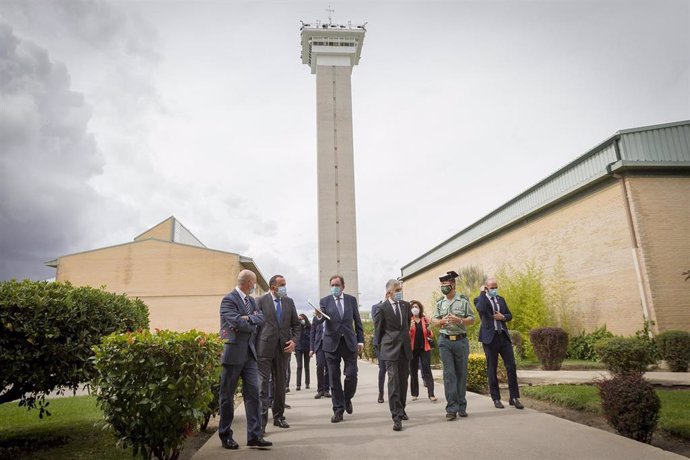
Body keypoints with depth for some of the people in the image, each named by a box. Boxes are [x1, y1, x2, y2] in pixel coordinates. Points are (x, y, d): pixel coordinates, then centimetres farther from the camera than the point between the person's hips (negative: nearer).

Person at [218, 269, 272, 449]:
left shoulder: (251, 300, 13)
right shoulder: (228, 300, -13)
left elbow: (261, 318, 2)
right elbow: (237, 322, -23)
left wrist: (247, 319, -15)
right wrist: (252, 322, -7)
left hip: (249, 353, 7)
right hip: (233, 353, -7)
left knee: (253, 393, 3)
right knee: (227, 396, 7)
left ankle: (254, 436, 8)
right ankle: (225, 435, 21)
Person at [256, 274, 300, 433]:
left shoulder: (289, 302, 10)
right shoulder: (261, 301, -3)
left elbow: (296, 324, 13)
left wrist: (294, 340, -3)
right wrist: (255, 347, -6)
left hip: (283, 347, 5)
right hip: (265, 347, -5)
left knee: (280, 383, 14)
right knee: (263, 383, -6)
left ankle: (279, 417, 26)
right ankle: (261, 420, -1)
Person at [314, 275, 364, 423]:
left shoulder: (351, 300, 6)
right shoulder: (324, 301, 2)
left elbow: (357, 321, 9)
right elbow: (319, 321, -10)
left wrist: (360, 340, 4)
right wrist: (319, 317, -33)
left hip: (349, 342, 1)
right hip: (332, 343, 0)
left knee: (352, 375, -2)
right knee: (334, 378, 4)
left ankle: (347, 398, 27)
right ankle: (338, 409, 15)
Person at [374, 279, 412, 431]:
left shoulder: (406, 305, 7)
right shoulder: (382, 308, -7)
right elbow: (378, 330, 0)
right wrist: (382, 347, 5)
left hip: (405, 348, 5)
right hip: (391, 349, -5)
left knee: (403, 380, 13)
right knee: (393, 381, -10)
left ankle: (401, 409, 29)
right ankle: (397, 417, -9)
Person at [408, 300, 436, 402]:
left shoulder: (425, 319, 7)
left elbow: (431, 336, 13)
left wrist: (429, 330, -9)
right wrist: (410, 328, -20)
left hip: (425, 348, 1)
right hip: (413, 349, 0)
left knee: (427, 370, -6)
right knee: (413, 371, 6)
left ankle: (431, 394, -8)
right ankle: (414, 394, 14)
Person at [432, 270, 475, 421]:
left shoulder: (463, 301, -1)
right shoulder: (439, 303, 7)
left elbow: (472, 319, -1)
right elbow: (433, 320, 9)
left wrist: (459, 320, -18)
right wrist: (441, 321, -13)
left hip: (461, 340, -1)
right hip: (445, 341, 1)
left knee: (461, 374, 7)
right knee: (449, 374, -2)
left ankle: (462, 407, 19)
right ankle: (451, 408, 2)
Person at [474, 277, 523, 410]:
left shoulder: (501, 299, 14)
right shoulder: (480, 299, -3)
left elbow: (510, 315, 18)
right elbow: (481, 309, -25)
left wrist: (503, 317, -4)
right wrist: (483, 293, -14)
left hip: (504, 336, 5)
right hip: (490, 338, -4)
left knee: (511, 367, 0)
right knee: (492, 369, 4)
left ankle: (514, 398, 9)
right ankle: (496, 399, 15)